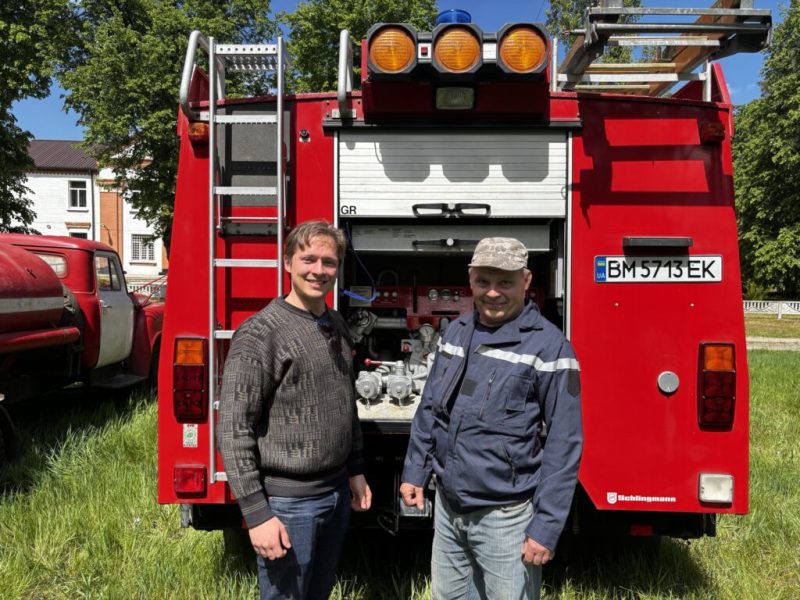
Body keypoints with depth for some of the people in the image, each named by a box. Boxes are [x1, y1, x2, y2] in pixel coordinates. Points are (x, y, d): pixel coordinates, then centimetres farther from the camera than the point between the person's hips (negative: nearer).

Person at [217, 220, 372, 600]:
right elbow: (234, 431, -17)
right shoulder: (260, 333, -16)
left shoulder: (336, 325, 7)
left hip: (337, 493, 7)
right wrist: (256, 513, -18)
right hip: (288, 502, -7)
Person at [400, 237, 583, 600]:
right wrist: (415, 471, 10)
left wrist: (546, 526, -15)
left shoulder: (548, 346, -14)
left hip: (505, 516, -6)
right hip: (448, 507, 6)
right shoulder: (456, 331, 4)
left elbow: (564, 443, -14)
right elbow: (430, 409, 13)